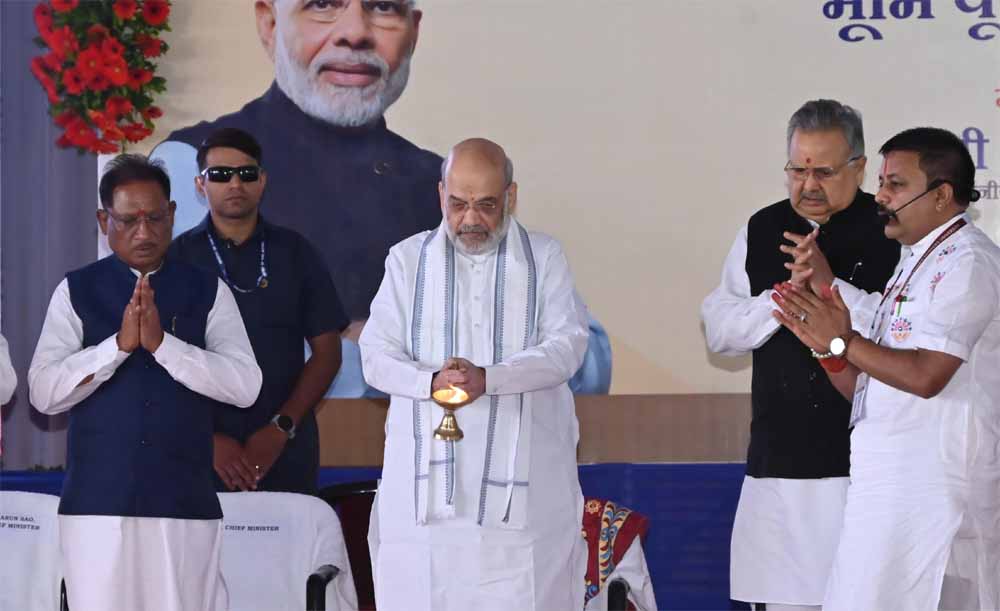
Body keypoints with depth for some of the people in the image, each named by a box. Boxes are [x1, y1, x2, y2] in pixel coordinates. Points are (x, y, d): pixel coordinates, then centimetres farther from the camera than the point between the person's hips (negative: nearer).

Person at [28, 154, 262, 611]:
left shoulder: (207, 293, 7)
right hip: (97, 502, 0)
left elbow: (246, 386, -4)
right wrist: (119, 343, -15)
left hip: (185, 503, 0)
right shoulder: (76, 292, 6)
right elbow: (44, 392, -3)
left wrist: (162, 342, -14)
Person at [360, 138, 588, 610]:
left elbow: (567, 345, -2)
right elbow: (376, 357, 5)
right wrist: (431, 382, -16)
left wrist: (489, 378, -18)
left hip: (522, 473, -1)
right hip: (427, 472, 1)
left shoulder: (544, 258, 10)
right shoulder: (408, 260, 12)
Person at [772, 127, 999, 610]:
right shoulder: (915, 262, 20)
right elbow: (867, 389, 18)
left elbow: (926, 375, -21)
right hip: (889, 484, 9)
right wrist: (828, 347, 1)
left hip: (934, 490, -9)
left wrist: (842, 340, -12)